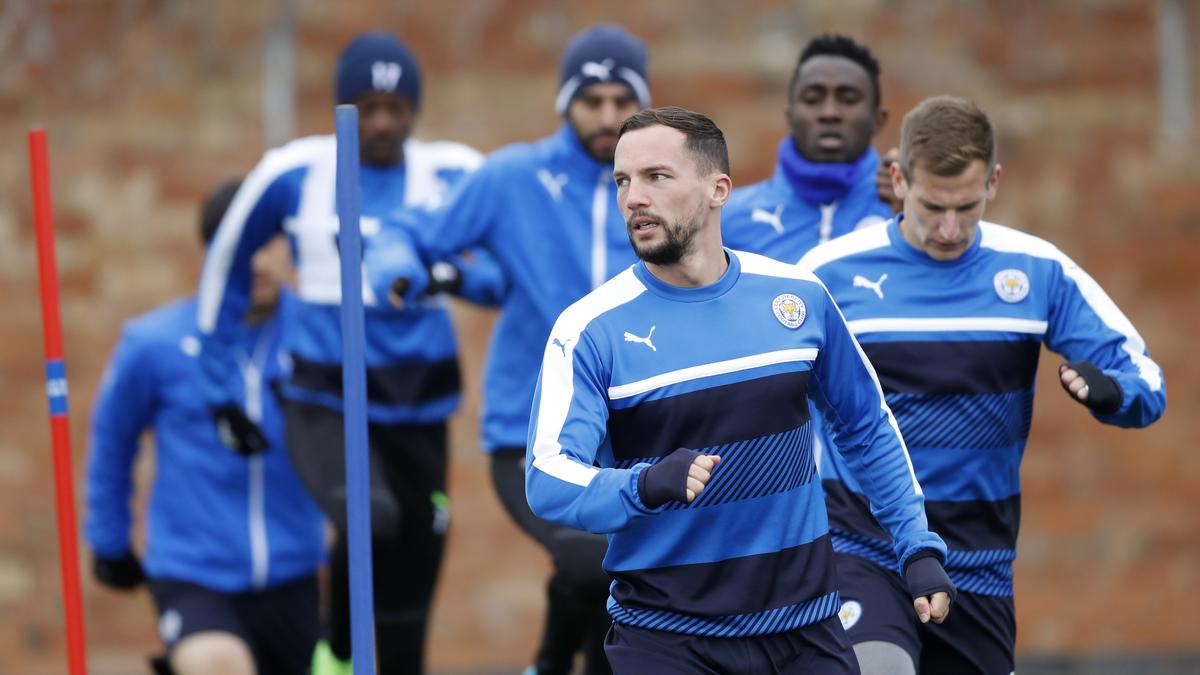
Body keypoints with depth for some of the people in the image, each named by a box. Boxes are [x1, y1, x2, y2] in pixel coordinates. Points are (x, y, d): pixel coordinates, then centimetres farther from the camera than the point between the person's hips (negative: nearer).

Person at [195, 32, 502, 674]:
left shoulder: (454, 174, 2)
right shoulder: (294, 174, -1)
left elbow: (505, 276, -2)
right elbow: (225, 266, 12)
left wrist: (460, 275, -25)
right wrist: (219, 388, 11)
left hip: (418, 405, 3)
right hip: (325, 402, -2)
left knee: (406, 606, 4)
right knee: (372, 517, -34)